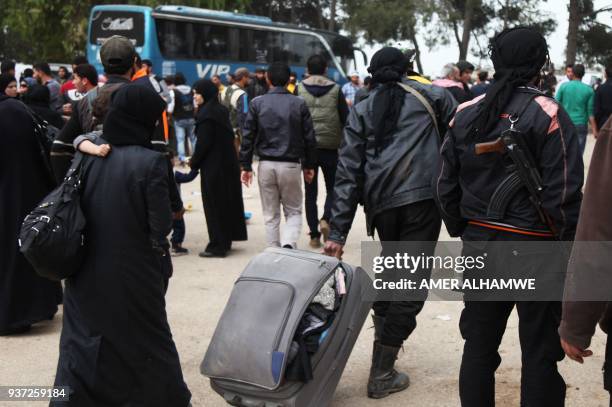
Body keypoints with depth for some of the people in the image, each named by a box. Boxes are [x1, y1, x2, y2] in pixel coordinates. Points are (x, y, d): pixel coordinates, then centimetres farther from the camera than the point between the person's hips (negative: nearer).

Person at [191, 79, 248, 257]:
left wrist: (194, 162, -3)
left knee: (214, 205, -2)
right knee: (226, 202, 14)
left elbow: (203, 142, -19)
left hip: (213, 166, -9)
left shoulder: (206, 113, -17)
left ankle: (218, 245, 3)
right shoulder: (221, 110, 10)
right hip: (227, 163, 9)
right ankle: (225, 241, 24)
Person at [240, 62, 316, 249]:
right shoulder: (299, 104, -1)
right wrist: (309, 165, 11)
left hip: (266, 165, 1)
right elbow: (309, 137, 1)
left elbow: (247, 137, -1)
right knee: (293, 211, 11)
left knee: (270, 215, 12)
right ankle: (288, 243, -14)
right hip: (291, 165, -1)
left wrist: (246, 166, 5)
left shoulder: (257, 103, 0)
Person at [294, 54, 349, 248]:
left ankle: (314, 235, 8)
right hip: (331, 147, 0)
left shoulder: (299, 90, -1)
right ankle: (326, 219, -10)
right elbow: (345, 119, 1)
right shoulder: (335, 90, 0)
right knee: (332, 188, 15)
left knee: (311, 191, 9)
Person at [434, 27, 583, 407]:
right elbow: (564, 194, -16)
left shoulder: (467, 113, 3)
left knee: (478, 345, 15)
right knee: (539, 352, 6)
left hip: (479, 246, 5)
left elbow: (446, 187, 6)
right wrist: (569, 246, -4)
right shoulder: (548, 114, -12)